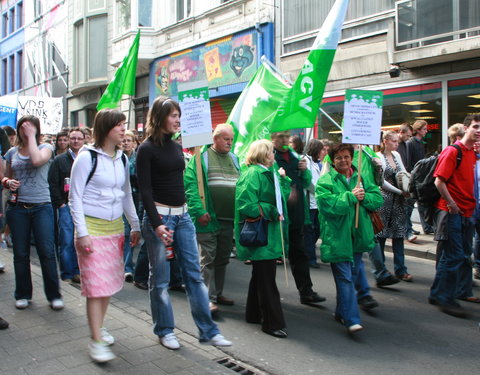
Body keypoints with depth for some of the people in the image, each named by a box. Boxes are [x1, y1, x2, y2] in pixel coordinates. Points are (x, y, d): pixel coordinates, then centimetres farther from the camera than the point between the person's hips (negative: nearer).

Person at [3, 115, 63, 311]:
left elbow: (37, 160, -22)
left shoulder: (45, 147, 1)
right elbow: (5, 178, 18)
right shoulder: (12, 152, 10)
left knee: (47, 251, -4)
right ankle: (23, 294, 23)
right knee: (20, 253, 9)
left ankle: (54, 295, 8)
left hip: (42, 206, -3)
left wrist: (31, 136, -12)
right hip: (17, 207, 3)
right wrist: (9, 183, -5)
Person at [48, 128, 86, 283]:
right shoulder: (60, 160, 5)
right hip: (66, 206, -2)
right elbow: (53, 183, 1)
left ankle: (77, 271, 15)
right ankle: (67, 273, 10)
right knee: (66, 241, 0)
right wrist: (60, 203, -6)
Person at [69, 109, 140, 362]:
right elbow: (75, 197, -9)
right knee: (96, 284, -5)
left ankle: (99, 326, 28)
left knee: (110, 281, 10)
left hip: (115, 227, 6)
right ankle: (96, 341, 4)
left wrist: (135, 225, 15)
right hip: (92, 227, -6)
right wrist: (82, 233, -14)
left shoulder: (122, 159, 9)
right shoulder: (87, 157, -9)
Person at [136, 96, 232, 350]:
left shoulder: (176, 147, 11)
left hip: (182, 215, 6)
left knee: (194, 274, 6)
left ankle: (208, 331, 14)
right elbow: (145, 190, -13)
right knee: (160, 278, 5)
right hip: (159, 216, -6)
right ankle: (164, 330, 23)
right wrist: (156, 224, -22)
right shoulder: (147, 149, -7)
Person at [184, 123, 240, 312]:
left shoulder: (234, 159, 14)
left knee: (223, 258, 15)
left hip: (229, 219, 6)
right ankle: (209, 298, 5)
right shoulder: (201, 157, -4)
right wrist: (199, 211, -20)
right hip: (208, 219, -6)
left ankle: (218, 293, 29)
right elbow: (190, 185, -12)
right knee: (208, 259, -1)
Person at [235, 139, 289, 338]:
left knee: (262, 275, 19)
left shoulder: (267, 173, 17)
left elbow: (277, 198, 26)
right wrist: (271, 212, -19)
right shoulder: (252, 174, -15)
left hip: (268, 234, 11)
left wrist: (283, 177, 12)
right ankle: (272, 323, 6)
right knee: (266, 279, -4)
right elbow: (246, 204, -24)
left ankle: (254, 314, 33)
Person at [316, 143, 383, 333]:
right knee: (345, 278, -8)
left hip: (357, 236, 6)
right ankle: (352, 320, -6)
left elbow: (378, 199, 6)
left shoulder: (362, 179, 12)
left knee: (352, 275, 16)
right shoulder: (325, 182, -6)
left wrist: (364, 197, -13)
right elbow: (327, 205, -20)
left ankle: (341, 312, 33)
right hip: (337, 237, -6)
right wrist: (350, 196, -18)